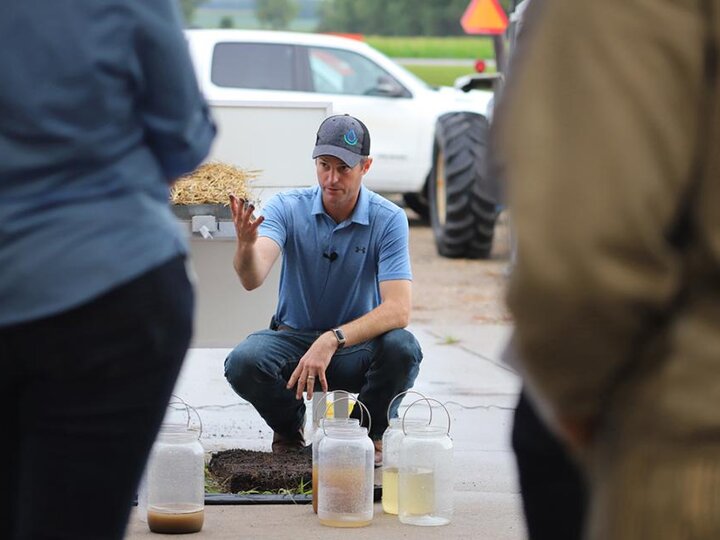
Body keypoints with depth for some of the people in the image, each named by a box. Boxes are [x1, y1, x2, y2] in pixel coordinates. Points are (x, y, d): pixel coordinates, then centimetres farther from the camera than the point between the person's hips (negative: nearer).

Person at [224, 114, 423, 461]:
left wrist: (333, 340, -38)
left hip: (357, 344, -1)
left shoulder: (388, 220, -14)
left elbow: (398, 309, -24)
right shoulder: (287, 208, -11)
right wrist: (246, 244, -51)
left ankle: (368, 432, -2)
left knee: (402, 348, -33)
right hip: (294, 337, 1)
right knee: (244, 362, -31)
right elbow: (252, 279, -27)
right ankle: (289, 427, 4)